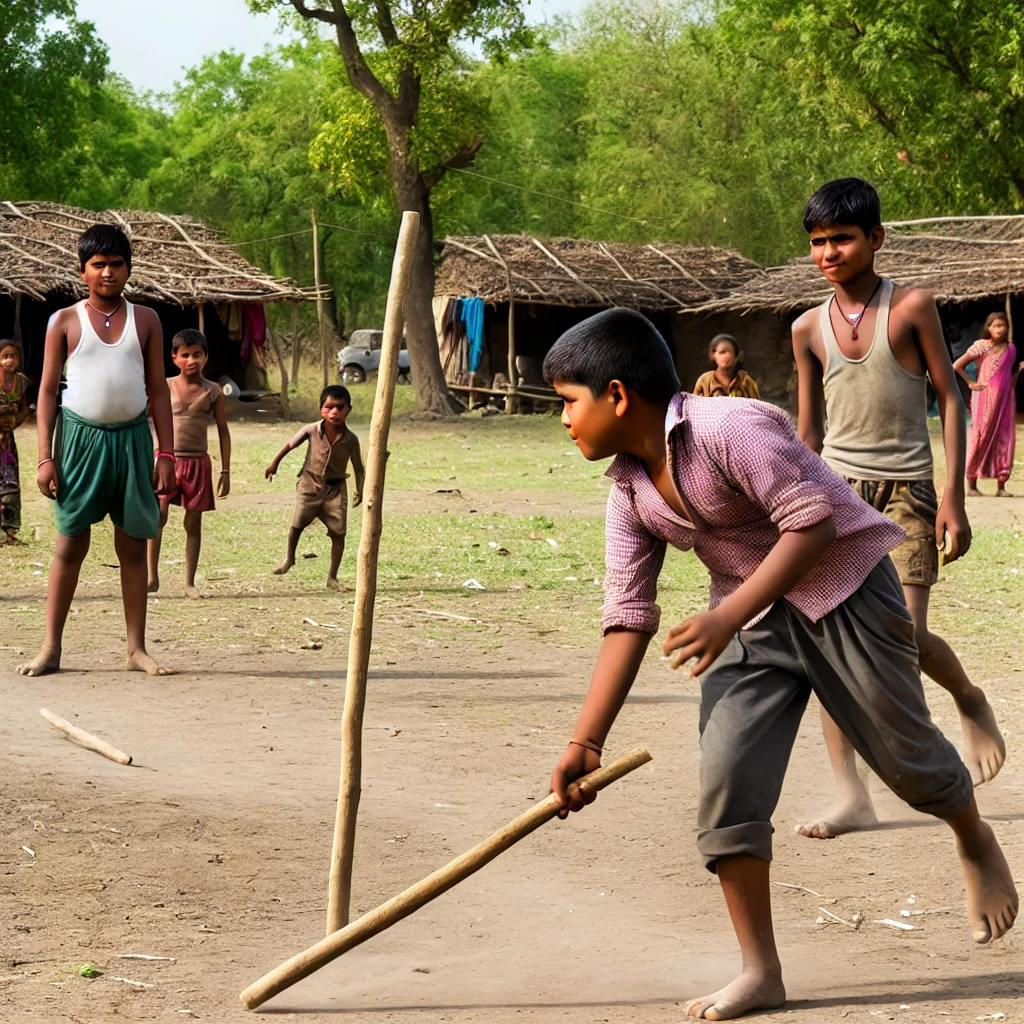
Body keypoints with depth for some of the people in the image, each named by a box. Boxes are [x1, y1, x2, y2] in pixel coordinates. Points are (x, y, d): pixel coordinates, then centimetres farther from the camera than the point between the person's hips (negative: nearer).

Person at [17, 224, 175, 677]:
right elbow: (48, 390, 2)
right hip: (81, 436, -1)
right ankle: (51, 648, 6)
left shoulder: (145, 319, 6)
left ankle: (137, 648, 11)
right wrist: (45, 457, -5)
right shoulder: (65, 321, 2)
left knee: (133, 545, 5)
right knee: (71, 543, 1)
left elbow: (158, 389, 7)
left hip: (131, 437, 2)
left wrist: (165, 453, 1)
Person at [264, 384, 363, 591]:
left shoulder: (351, 440, -11)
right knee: (298, 523, -4)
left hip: (335, 488, 1)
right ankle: (289, 558, 26)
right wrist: (274, 464, 9)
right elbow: (290, 445, 3)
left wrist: (359, 491, -3)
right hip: (310, 484, -1)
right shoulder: (311, 430, -12)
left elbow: (358, 467, 1)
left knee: (338, 532, -3)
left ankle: (332, 577, 8)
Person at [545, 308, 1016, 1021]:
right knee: (726, 781, -8)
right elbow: (629, 617, 0)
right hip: (752, 618, 6)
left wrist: (729, 614, -34)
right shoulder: (630, 488, -1)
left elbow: (813, 519, -28)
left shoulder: (727, 428, -25)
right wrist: (587, 742, -5)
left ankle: (977, 845, 44)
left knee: (907, 754, 8)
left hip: (843, 589, -6)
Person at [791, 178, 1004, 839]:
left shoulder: (912, 307, -1)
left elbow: (951, 400, -1)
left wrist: (953, 498, -8)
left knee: (906, 639, -13)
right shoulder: (809, 329, 8)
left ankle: (971, 703, 22)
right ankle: (852, 797, -2)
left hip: (905, 491, -3)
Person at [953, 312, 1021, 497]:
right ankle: (971, 484, 2)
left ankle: (1001, 486, 5)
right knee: (980, 438, -3)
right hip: (985, 398, -4)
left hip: (1005, 398, 4)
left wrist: (1020, 369, 2)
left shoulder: (1011, 349, 12)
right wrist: (970, 383, -6)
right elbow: (957, 365, -5)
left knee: (1005, 439, 1)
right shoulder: (981, 346, -3)